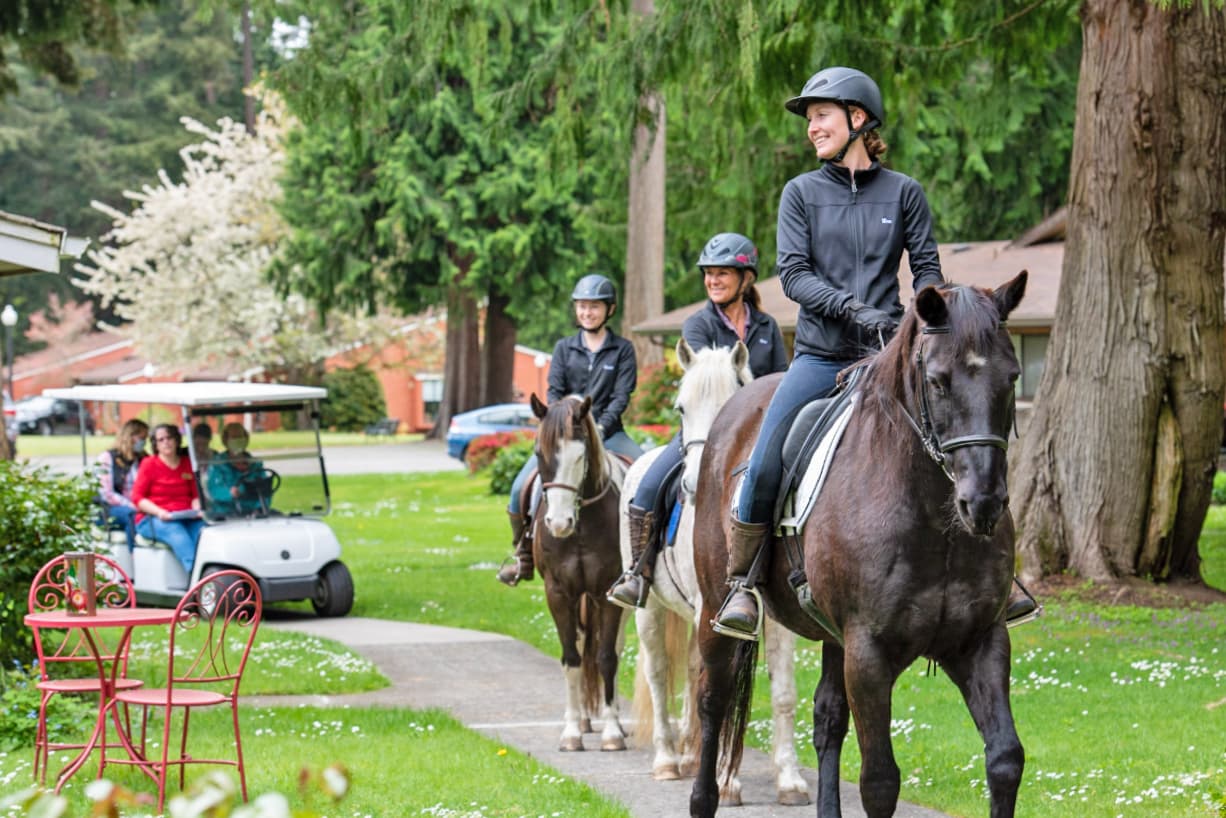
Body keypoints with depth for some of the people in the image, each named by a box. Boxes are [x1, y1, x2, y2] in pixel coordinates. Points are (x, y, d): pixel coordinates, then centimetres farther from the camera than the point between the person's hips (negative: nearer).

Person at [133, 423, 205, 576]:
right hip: (151, 519, -3)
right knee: (178, 533, -36)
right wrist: (159, 512, -17)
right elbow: (137, 497, 0)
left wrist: (197, 509, -9)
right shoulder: (149, 464, 7)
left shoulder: (187, 463, 18)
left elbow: (195, 494, 15)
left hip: (185, 517, 3)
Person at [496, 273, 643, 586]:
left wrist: (600, 427, -19)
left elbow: (621, 396, -4)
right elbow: (554, 392, 3)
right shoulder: (564, 348, 11)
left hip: (607, 433, -1)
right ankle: (523, 558, 1)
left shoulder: (622, 350, 5)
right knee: (521, 487, -16)